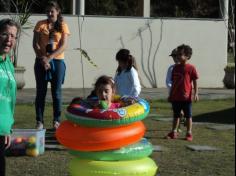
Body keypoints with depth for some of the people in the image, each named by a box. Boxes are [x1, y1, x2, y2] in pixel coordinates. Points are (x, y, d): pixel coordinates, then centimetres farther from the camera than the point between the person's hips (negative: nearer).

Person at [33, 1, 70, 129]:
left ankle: (56, 120, 9)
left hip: (57, 61, 0)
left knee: (56, 92, 2)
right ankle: (39, 121, 4)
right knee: (41, 91, 1)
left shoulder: (62, 26, 3)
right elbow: (35, 44, -1)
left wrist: (49, 57, -16)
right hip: (41, 61, 1)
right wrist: (42, 59, -14)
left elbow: (63, 45, -6)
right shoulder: (40, 24, 5)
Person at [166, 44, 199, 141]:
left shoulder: (191, 68, -7)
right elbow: (173, 82, 13)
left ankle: (189, 133, 13)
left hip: (186, 97, -5)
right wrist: (170, 95, 14)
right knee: (176, 115, 13)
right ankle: (174, 132, 21)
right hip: (175, 97, 5)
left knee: (188, 116, 6)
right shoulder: (175, 68, 7)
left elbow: (195, 82, -5)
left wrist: (196, 93, -13)